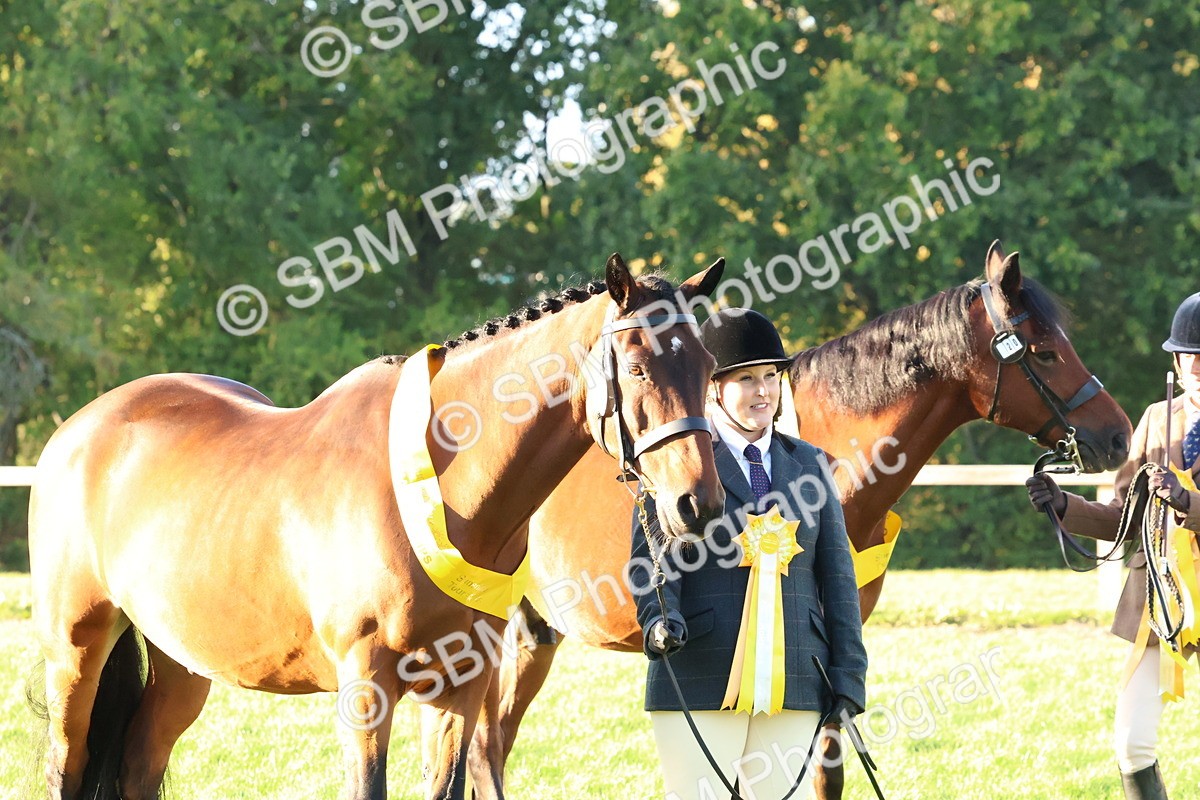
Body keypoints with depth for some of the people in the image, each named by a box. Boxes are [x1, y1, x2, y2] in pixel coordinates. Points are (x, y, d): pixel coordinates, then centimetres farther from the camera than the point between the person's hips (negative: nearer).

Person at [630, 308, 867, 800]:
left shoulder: (807, 464, 15)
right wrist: (661, 622, -26)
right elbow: (652, 558, -5)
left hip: (793, 685, 4)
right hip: (701, 683, -3)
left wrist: (848, 675, 5)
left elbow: (836, 575, 13)